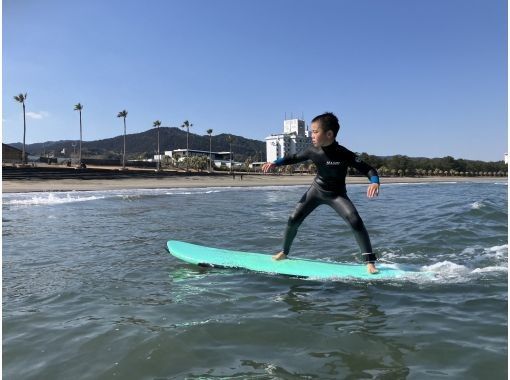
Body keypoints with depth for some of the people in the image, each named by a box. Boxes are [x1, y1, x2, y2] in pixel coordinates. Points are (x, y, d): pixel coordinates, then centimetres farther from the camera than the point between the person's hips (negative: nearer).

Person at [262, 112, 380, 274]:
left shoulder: (344, 154, -27)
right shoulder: (313, 151, -14)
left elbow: (369, 169, -26)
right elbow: (294, 157, 4)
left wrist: (374, 182, -47)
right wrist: (275, 163, -8)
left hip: (337, 194, -3)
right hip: (316, 190, 4)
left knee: (355, 221, -26)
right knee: (294, 220, -3)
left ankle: (370, 261, -16)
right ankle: (284, 252, 22)